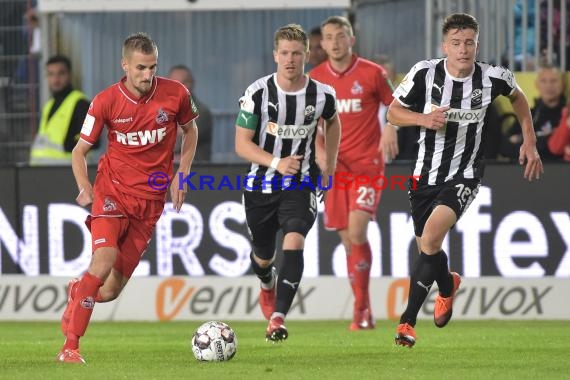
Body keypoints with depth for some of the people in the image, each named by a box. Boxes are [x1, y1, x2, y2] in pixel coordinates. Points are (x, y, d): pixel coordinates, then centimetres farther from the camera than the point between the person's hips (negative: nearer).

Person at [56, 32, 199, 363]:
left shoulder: (175, 94, -4)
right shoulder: (106, 101, -9)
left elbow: (190, 130, 16)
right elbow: (80, 150, 1)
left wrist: (182, 175, 5)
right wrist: (85, 187, -17)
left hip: (151, 199, 2)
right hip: (113, 188, -2)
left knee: (109, 291, 0)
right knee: (105, 258, -27)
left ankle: (78, 293, 38)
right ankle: (70, 346, -20)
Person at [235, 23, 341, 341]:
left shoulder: (322, 95, -7)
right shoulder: (258, 93, -12)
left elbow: (332, 121, 18)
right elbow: (242, 144, -10)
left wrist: (330, 166, 15)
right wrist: (276, 163, -25)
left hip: (301, 186, -1)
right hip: (260, 186, 1)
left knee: (294, 242, -26)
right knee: (263, 256, 16)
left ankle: (278, 319, -27)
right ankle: (268, 285, 55)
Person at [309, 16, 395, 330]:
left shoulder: (372, 74, -4)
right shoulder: (315, 79, 5)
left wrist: (392, 127, -13)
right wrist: (319, 150, -2)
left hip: (367, 164, -4)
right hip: (335, 167, 4)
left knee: (356, 232, -19)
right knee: (348, 240, 4)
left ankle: (361, 308, -10)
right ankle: (364, 313, 14)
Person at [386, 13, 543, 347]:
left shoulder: (493, 78, -10)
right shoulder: (425, 73, -11)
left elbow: (518, 96, 14)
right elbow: (393, 112, 1)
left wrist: (530, 143, 11)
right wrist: (422, 119, -19)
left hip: (464, 176, -2)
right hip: (426, 175, 2)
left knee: (431, 236, -25)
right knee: (427, 248, 14)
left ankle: (408, 321, -19)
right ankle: (448, 285, 52)